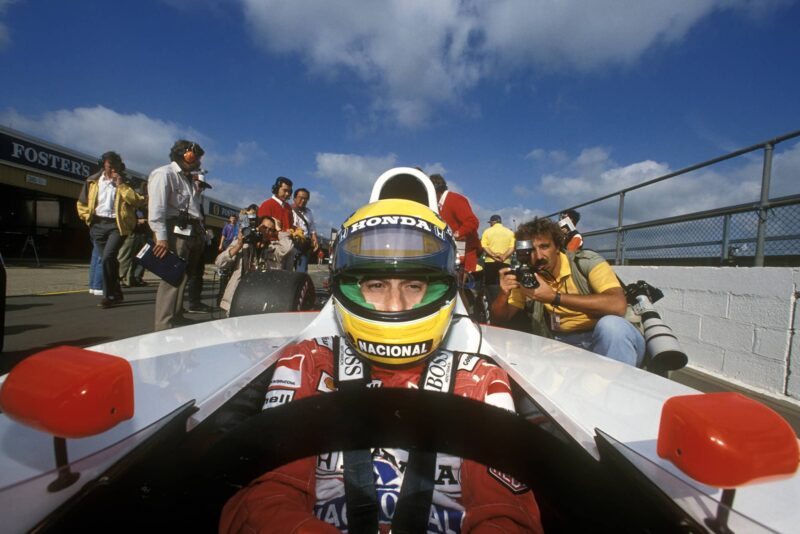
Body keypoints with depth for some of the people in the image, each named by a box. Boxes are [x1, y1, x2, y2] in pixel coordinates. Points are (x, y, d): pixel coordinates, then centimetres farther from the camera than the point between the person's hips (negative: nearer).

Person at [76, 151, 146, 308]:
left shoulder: (124, 183, 6)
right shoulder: (92, 181, 12)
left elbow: (137, 201, -10)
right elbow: (81, 203, 19)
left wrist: (121, 184, -11)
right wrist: (88, 217, 5)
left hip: (117, 225, -4)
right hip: (98, 225, 4)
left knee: (107, 257, -18)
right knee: (107, 260, 7)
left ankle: (108, 295, -8)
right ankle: (116, 293, 19)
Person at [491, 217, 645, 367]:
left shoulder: (587, 261, -13)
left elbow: (618, 305, -30)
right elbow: (500, 316, 3)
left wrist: (554, 297, -31)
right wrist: (504, 294, -19)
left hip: (613, 340, -4)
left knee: (611, 324, -34)